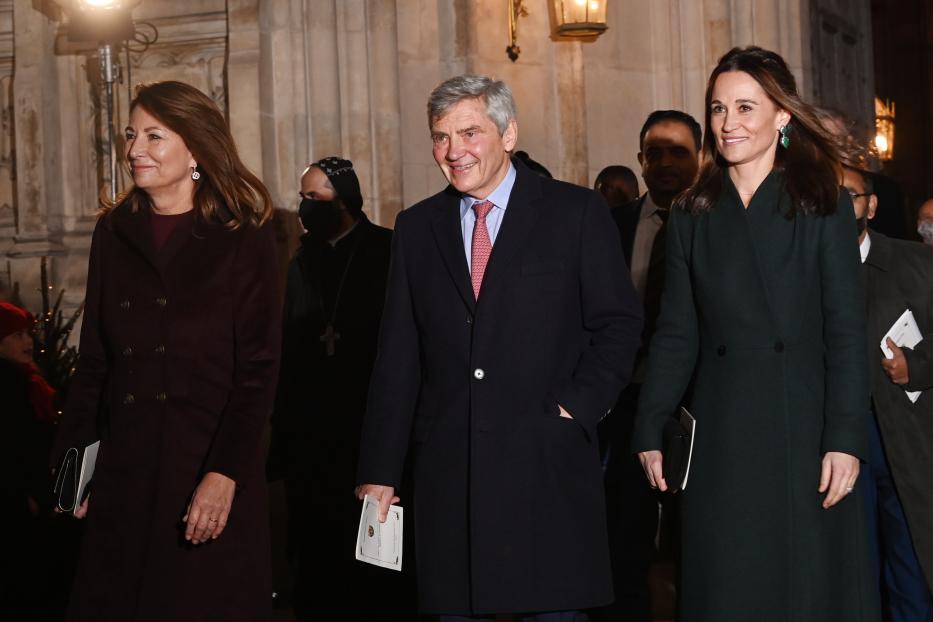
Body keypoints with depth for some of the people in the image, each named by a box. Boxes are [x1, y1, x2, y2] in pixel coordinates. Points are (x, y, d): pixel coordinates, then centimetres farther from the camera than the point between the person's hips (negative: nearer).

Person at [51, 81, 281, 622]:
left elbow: (259, 368, -8)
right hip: (123, 470, 4)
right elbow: (94, 360, 12)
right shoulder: (114, 232, 10)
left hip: (211, 464, -4)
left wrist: (225, 474, -16)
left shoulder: (244, 237, -3)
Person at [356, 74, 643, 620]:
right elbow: (398, 359, 11)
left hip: (548, 467, -3)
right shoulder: (416, 228, 12)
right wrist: (379, 472, 7)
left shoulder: (577, 213, 3)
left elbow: (619, 324, 2)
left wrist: (576, 408, -10)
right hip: (448, 471, 3)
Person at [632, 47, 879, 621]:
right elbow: (676, 336, 9)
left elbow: (847, 333, -4)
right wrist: (650, 433, 1)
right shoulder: (692, 217, 9)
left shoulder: (825, 207, 1)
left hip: (803, 435, -2)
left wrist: (846, 440, -12)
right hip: (719, 441, 2)